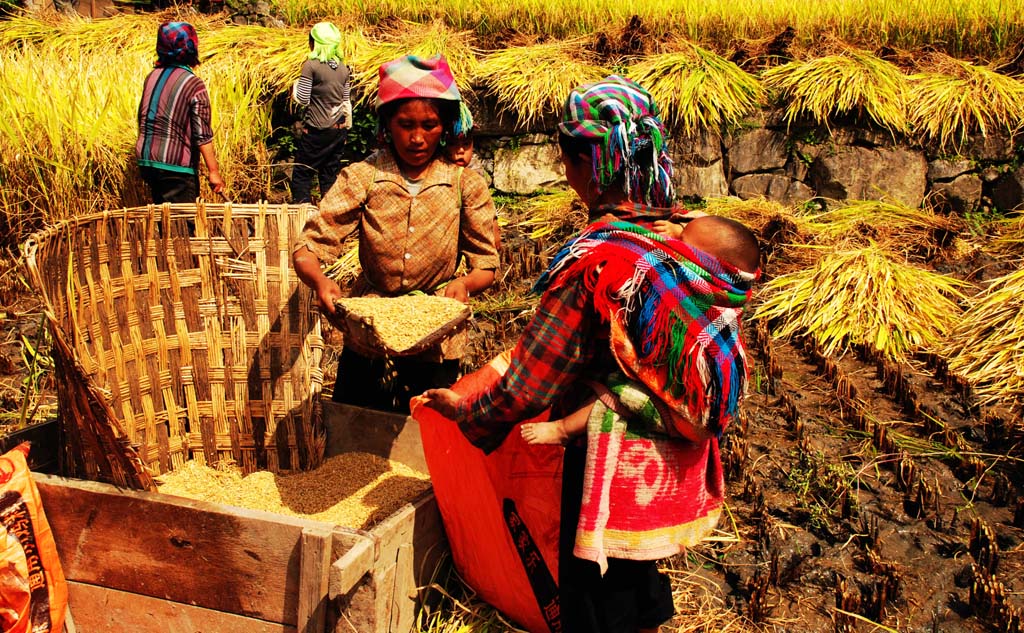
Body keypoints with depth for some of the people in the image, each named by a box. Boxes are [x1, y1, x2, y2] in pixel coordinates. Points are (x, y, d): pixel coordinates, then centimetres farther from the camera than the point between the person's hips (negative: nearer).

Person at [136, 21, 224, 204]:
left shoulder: (152, 76, 8)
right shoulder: (194, 85, -12)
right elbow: (202, 135, -16)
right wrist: (213, 172, -14)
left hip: (145, 160, 7)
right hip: (175, 165, -7)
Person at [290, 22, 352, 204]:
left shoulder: (311, 66, -11)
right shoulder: (343, 69, 5)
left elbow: (302, 99, -10)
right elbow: (346, 102, 10)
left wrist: (295, 86, 8)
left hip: (317, 129, -6)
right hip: (339, 129, 6)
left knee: (302, 172, 4)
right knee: (331, 172, 12)